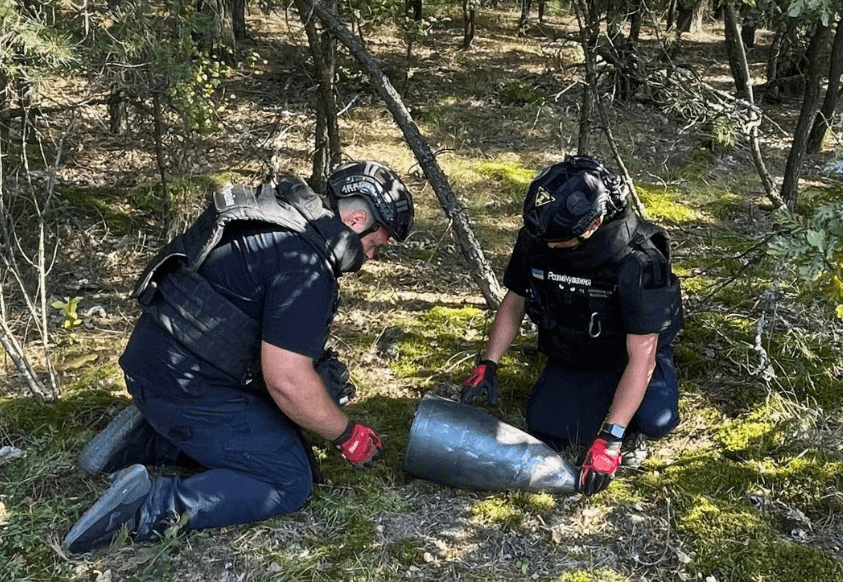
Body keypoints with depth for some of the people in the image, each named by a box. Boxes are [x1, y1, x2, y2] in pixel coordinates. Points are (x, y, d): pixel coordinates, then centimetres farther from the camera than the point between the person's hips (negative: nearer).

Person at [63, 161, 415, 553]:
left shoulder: (286, 223, 11)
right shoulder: (304, 264, -22)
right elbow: (287, 380, -24)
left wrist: (318, 366, 13)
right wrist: (347, 436, -10)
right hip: (186, 385, -10)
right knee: (289, 481, -5)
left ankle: (143, 441, 12)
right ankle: (150, 508, -14)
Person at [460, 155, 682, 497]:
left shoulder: (639, 261, -34)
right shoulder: (535, 239, -19)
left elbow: (641, 356, -33)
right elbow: (514, 302, -1)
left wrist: (609, 439, -37)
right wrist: (487, 366, -11)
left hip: (629, 359, -4)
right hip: (570, 360, 4)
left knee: (656, 420, -32)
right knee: (544, 434, -14)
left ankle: (631, 428, 5)